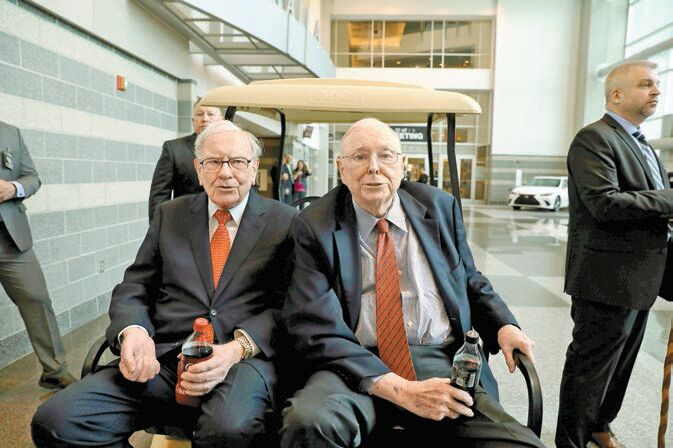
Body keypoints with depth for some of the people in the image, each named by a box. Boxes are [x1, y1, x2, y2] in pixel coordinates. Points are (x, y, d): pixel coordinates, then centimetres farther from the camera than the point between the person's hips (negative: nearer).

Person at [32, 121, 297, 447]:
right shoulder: (169, 214, 16)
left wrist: (238, 348, -18)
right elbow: (133, 288, 14)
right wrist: (133, 331, -9)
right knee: (54, 420, -16)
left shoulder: (284, 222, 5)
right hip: (162, 358, 4)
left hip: (244, 359, -3)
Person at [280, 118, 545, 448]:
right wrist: (399, 389, -19)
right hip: (357, 366, -1)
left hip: (443, 362, 3)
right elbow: (315, 328, -10)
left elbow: (470, 282, 21)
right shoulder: (313, 226, -2)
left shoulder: (440, 207, 9)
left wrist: (504, 325, -1)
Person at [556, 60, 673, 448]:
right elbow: (605, 203, -24)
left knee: (621, 363, 21)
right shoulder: (595, 138, -13)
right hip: (608, 277, -9)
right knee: (591, 366, 2)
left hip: (640, 276, 10)